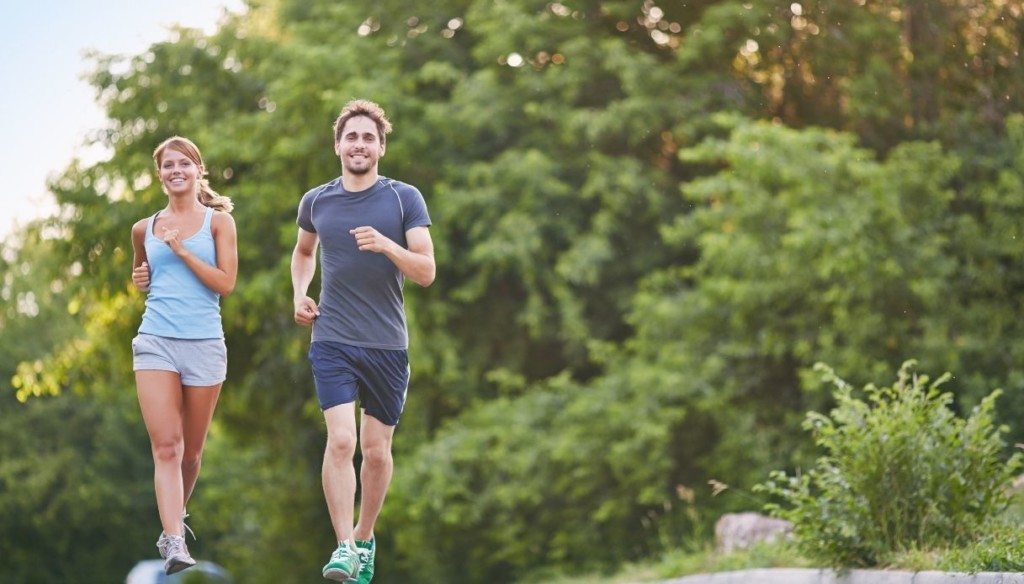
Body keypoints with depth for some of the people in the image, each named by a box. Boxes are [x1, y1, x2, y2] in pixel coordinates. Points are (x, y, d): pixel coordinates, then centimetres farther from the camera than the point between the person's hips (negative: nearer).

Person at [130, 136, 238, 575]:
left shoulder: (218, 222, 3)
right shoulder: (145, 229, 11)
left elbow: (225, 282, -7)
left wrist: (181, 249, -12)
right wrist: (139, 278, 7)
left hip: (204, 342, -1)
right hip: (155, 341, 1)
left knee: (191, 449, 11)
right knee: (165, 446, -13)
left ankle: (177, 516, 36)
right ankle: (174, 541, -20)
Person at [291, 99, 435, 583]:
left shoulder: (405, 199, -1)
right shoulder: (316, 201, 6)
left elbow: (426, 272, -6)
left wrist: (386, 245, -23)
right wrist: (299, 293, 10)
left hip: (388, 344, 0)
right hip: (332, 341, 0)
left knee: (376, 449, 7)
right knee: (341, 440, -16)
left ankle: (365, 538, 28)